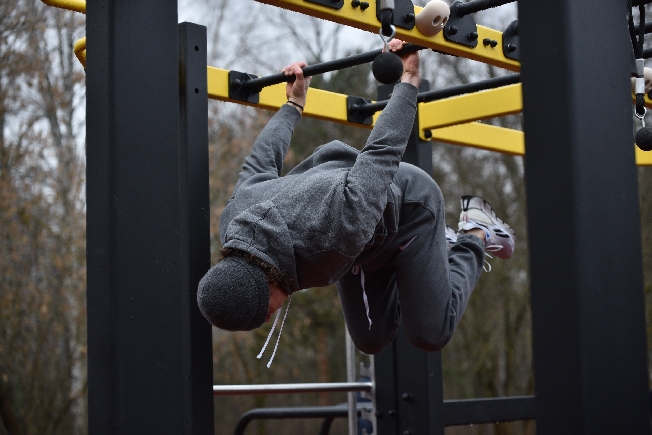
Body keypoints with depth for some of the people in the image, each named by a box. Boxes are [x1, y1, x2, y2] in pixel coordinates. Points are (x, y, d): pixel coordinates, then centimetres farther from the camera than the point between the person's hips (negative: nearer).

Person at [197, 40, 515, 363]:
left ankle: (475, 234, 16)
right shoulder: (234, 227, -27)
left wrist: (408, 80, -19)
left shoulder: (331, 232, -48)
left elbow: (382, 151, -35)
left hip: (407, 203, -6)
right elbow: (260, 165, -6)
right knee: (370, 340, 11)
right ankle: (436, 247, 27)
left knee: (430, 334, -5)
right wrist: (293, 104, 12)